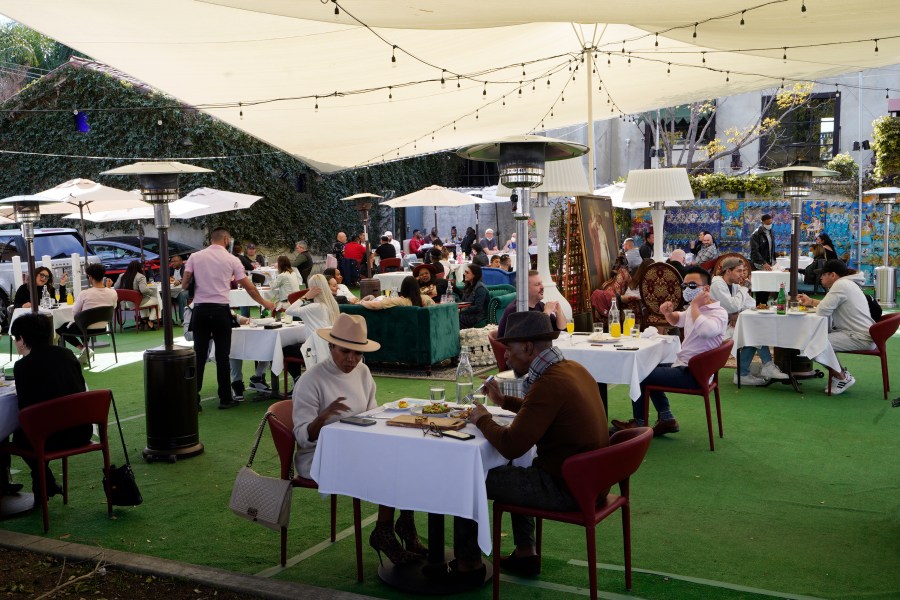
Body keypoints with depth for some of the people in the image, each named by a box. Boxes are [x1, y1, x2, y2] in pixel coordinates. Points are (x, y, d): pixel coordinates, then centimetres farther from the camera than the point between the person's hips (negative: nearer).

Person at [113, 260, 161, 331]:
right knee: (156, 301, 18)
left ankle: (144, 320, 32)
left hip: (127, 303, 7)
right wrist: (152, 292, -11)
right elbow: (144, 290, -29)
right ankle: (150, 321, 17)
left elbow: (115, 287, 7)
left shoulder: (122, 276, 1)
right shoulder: (140, 277, -18)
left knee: (145, 300, 35)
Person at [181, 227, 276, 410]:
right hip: (221, 310, -2)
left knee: (199, 356, 4)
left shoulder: (195, 257, 5)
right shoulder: (232, 259, 2)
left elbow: (185, 283, 3)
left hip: (200, 310, 2)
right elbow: (249, 287, 5)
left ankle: (194, 400, 4)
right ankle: (225, 399, 11)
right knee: (222, 356, 6)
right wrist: (264, 303, 18)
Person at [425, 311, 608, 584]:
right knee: (519, 467, 33)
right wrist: (505, 401, 20)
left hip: (567, 489, -9)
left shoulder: (550, 383, -25)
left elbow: (510, 446, -25)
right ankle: (525, 553, 34)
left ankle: (468, 564, 19)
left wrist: (482, 419, -7)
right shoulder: (574, 368, 5)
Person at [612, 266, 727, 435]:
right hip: (683, 365, 10)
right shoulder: (693, 309, 9)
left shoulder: (719, 313, -18)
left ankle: (639, 423, 13)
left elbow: (704, 330, -40)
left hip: (693, 375, -10)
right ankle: (667, 419, 20)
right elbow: (677, 320, 30)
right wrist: (668, 312, 7)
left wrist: (695, 306, -27)